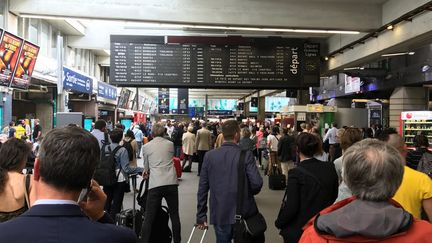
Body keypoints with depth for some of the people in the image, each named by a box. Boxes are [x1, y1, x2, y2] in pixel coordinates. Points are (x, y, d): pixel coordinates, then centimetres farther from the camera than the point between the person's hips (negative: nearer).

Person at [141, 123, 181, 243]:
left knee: (149, 217, 4)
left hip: (155, 184, -2)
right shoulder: (170, 144, 10)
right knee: (174, 215, 14)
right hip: (171, 183, 2)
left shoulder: (146, 146, 6)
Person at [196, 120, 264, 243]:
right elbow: (257, 183, -16)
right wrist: (248, 193, 7)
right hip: (243, 214, -2)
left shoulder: (209, 155, -3)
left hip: (220, 215, 3)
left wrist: (201, 215, 6)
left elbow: (202, 187, -2)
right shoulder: (246, 155, -11)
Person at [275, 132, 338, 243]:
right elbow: (334, 197, 5)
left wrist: (279, 223, -4)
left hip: (298, 231, -4)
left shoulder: (296, 173, -21)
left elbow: (290, 207, -20)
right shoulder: (330, 168, -6)